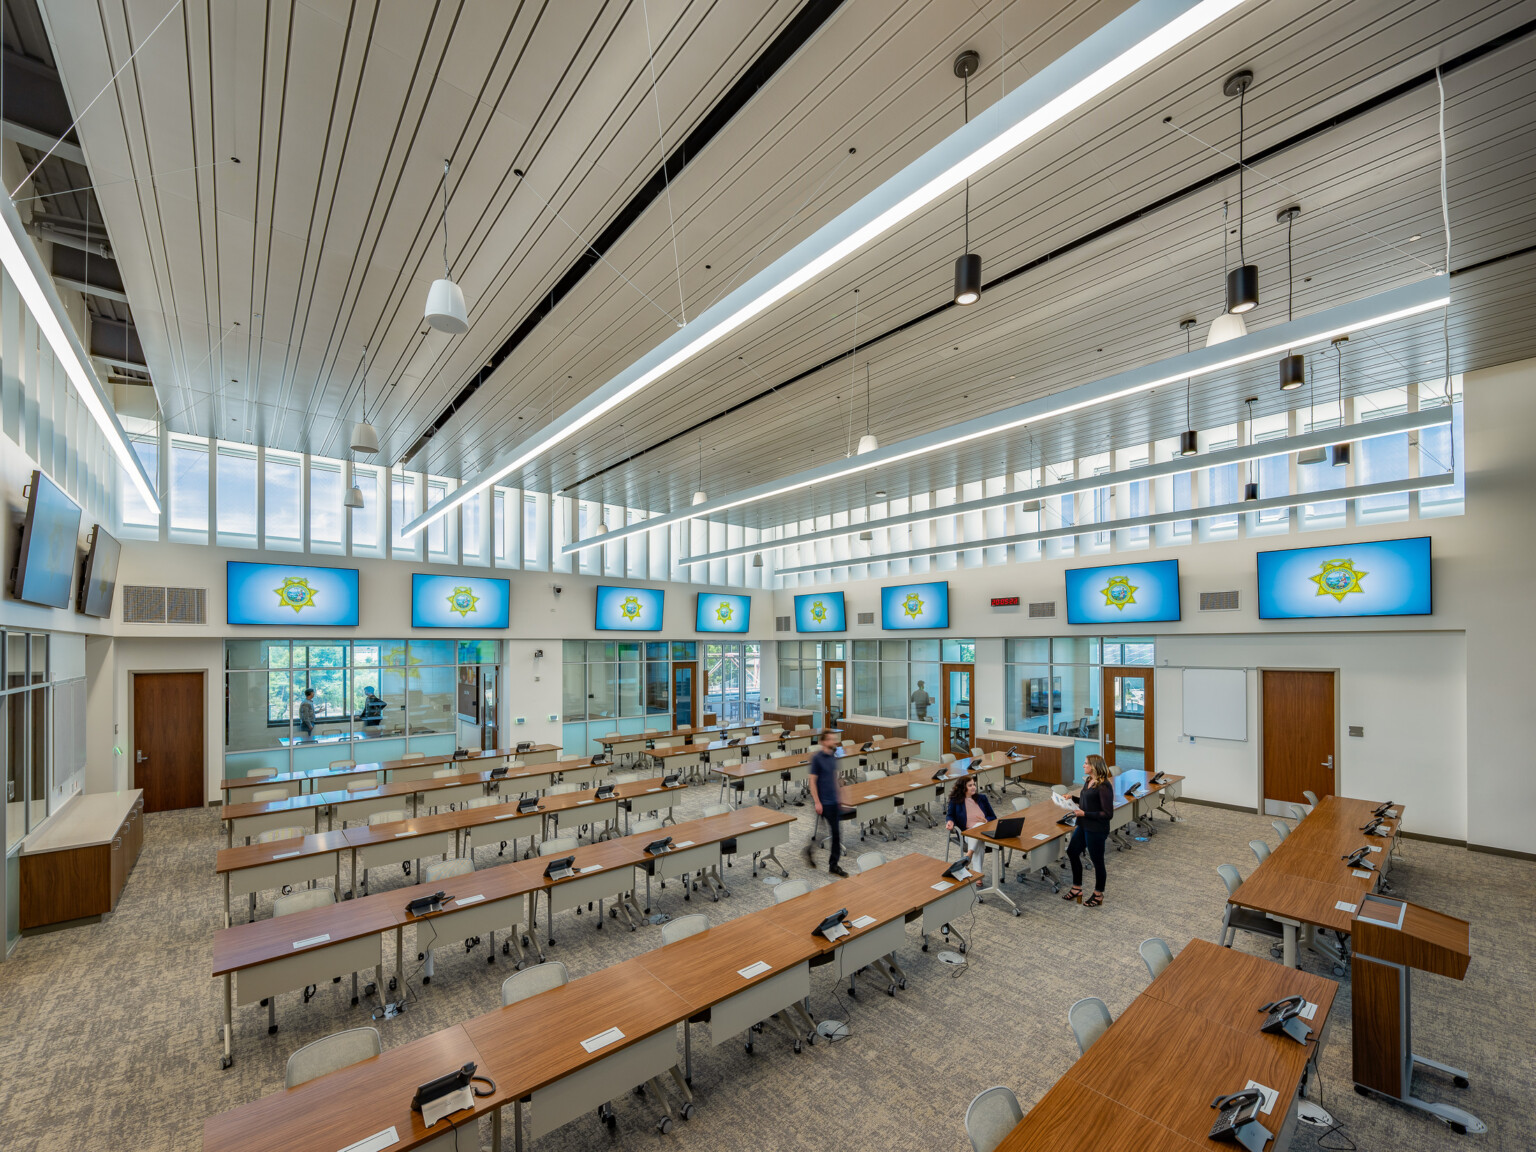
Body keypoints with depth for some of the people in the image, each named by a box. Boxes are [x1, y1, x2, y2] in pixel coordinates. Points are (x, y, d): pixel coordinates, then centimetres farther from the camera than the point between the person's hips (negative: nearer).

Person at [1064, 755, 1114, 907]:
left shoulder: (1104, 787, -23)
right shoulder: (1088, 781, 4)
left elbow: (1107, 813, -22)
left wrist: (1084, 814, -24)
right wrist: (1073, 798, 4)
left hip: (1097, 830, -9)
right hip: (1083, 826, 9)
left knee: (1097, 860, 9)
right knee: (1072, 852, 17)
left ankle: (1098, 895, 29)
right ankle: (1077, 889, 33)